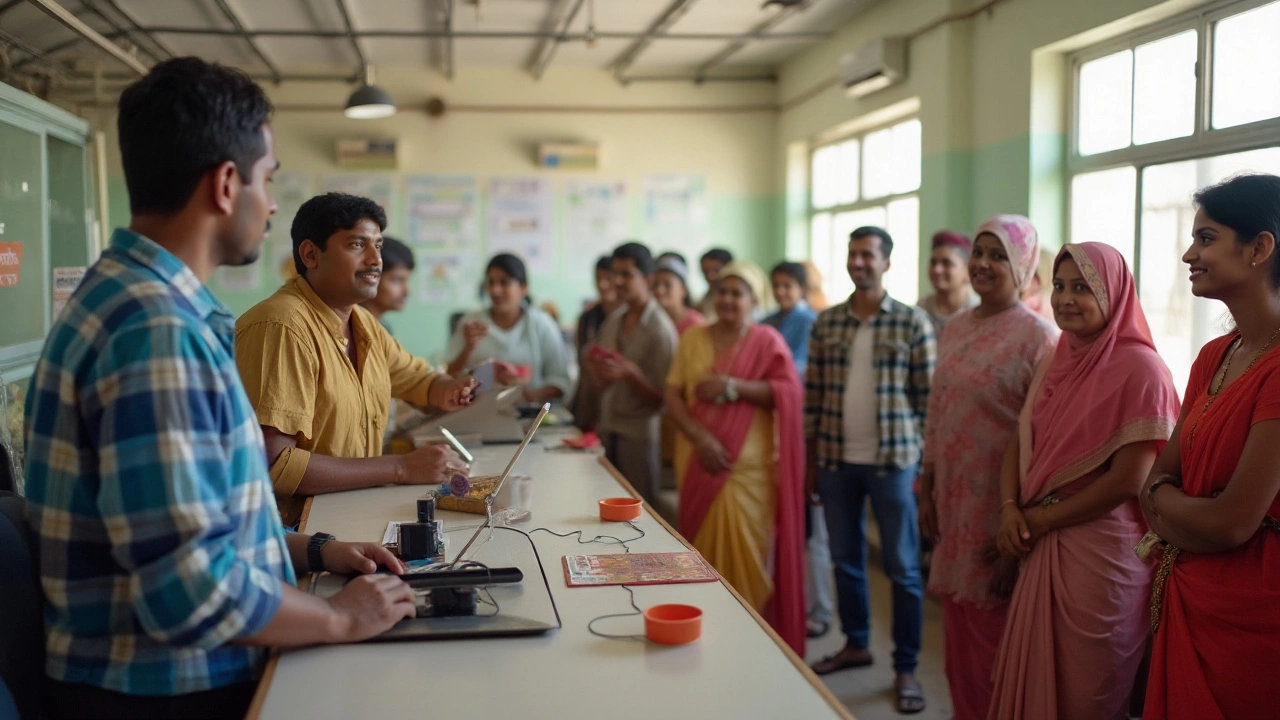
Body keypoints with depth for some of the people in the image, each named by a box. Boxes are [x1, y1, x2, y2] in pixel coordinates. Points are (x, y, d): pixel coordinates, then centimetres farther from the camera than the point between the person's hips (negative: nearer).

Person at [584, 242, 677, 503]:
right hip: (608, 430, 6)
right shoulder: (613, 320, 8)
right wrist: (596, 371, -7)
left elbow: (661, 398, -12)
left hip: (640, 435, -6)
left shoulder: (660, 329, -12)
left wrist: (629, 373, -25)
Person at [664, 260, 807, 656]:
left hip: (748, 467, -3)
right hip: (700, 463, 3)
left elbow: (787, 391, -11)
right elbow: (672, 396, 3)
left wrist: (731, 387, -17)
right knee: (702, 550, 7)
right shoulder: (693, 339, 9)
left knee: (745, 553, -3)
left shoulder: (766, 340, 1)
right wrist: (700, 437, -13)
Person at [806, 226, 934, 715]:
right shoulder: (825, 324, 5)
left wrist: (928, 463, -8)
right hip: (836, 460, 4)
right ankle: (856, 644, 32)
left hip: (892, 460, -4)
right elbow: (813, 398, 7)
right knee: (845, 559, 15)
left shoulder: (913, 323, -5)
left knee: (903, 568, 3)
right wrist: (810, 463, 7)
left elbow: (928, 398, -4)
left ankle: (906, 669, 13)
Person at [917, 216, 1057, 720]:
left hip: (998, 503, -7)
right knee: (957, 627, 15)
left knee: (992, 630, 3)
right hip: (954, 499, 7)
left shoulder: (1037, 336, -12)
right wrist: (927, 491, 14)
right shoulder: (955, 327, 10)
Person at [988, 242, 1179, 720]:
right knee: (1032, 678, 15)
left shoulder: (1139, 368, -14)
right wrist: (1010, 509, -6)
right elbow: (1022, 443, 11)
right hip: (1043, 546, 7)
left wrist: (1043, 519, -11)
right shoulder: (1056, 363, 10)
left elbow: (1128, 480, -18)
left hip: (1102, 550, -7)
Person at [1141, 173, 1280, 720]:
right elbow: (1156, 483, 7)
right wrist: (1197, 520, -12)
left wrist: (1164, 499, -3)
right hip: (1185, 601, 8)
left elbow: (1233, 523, -22)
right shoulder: (1214, 356, 6)